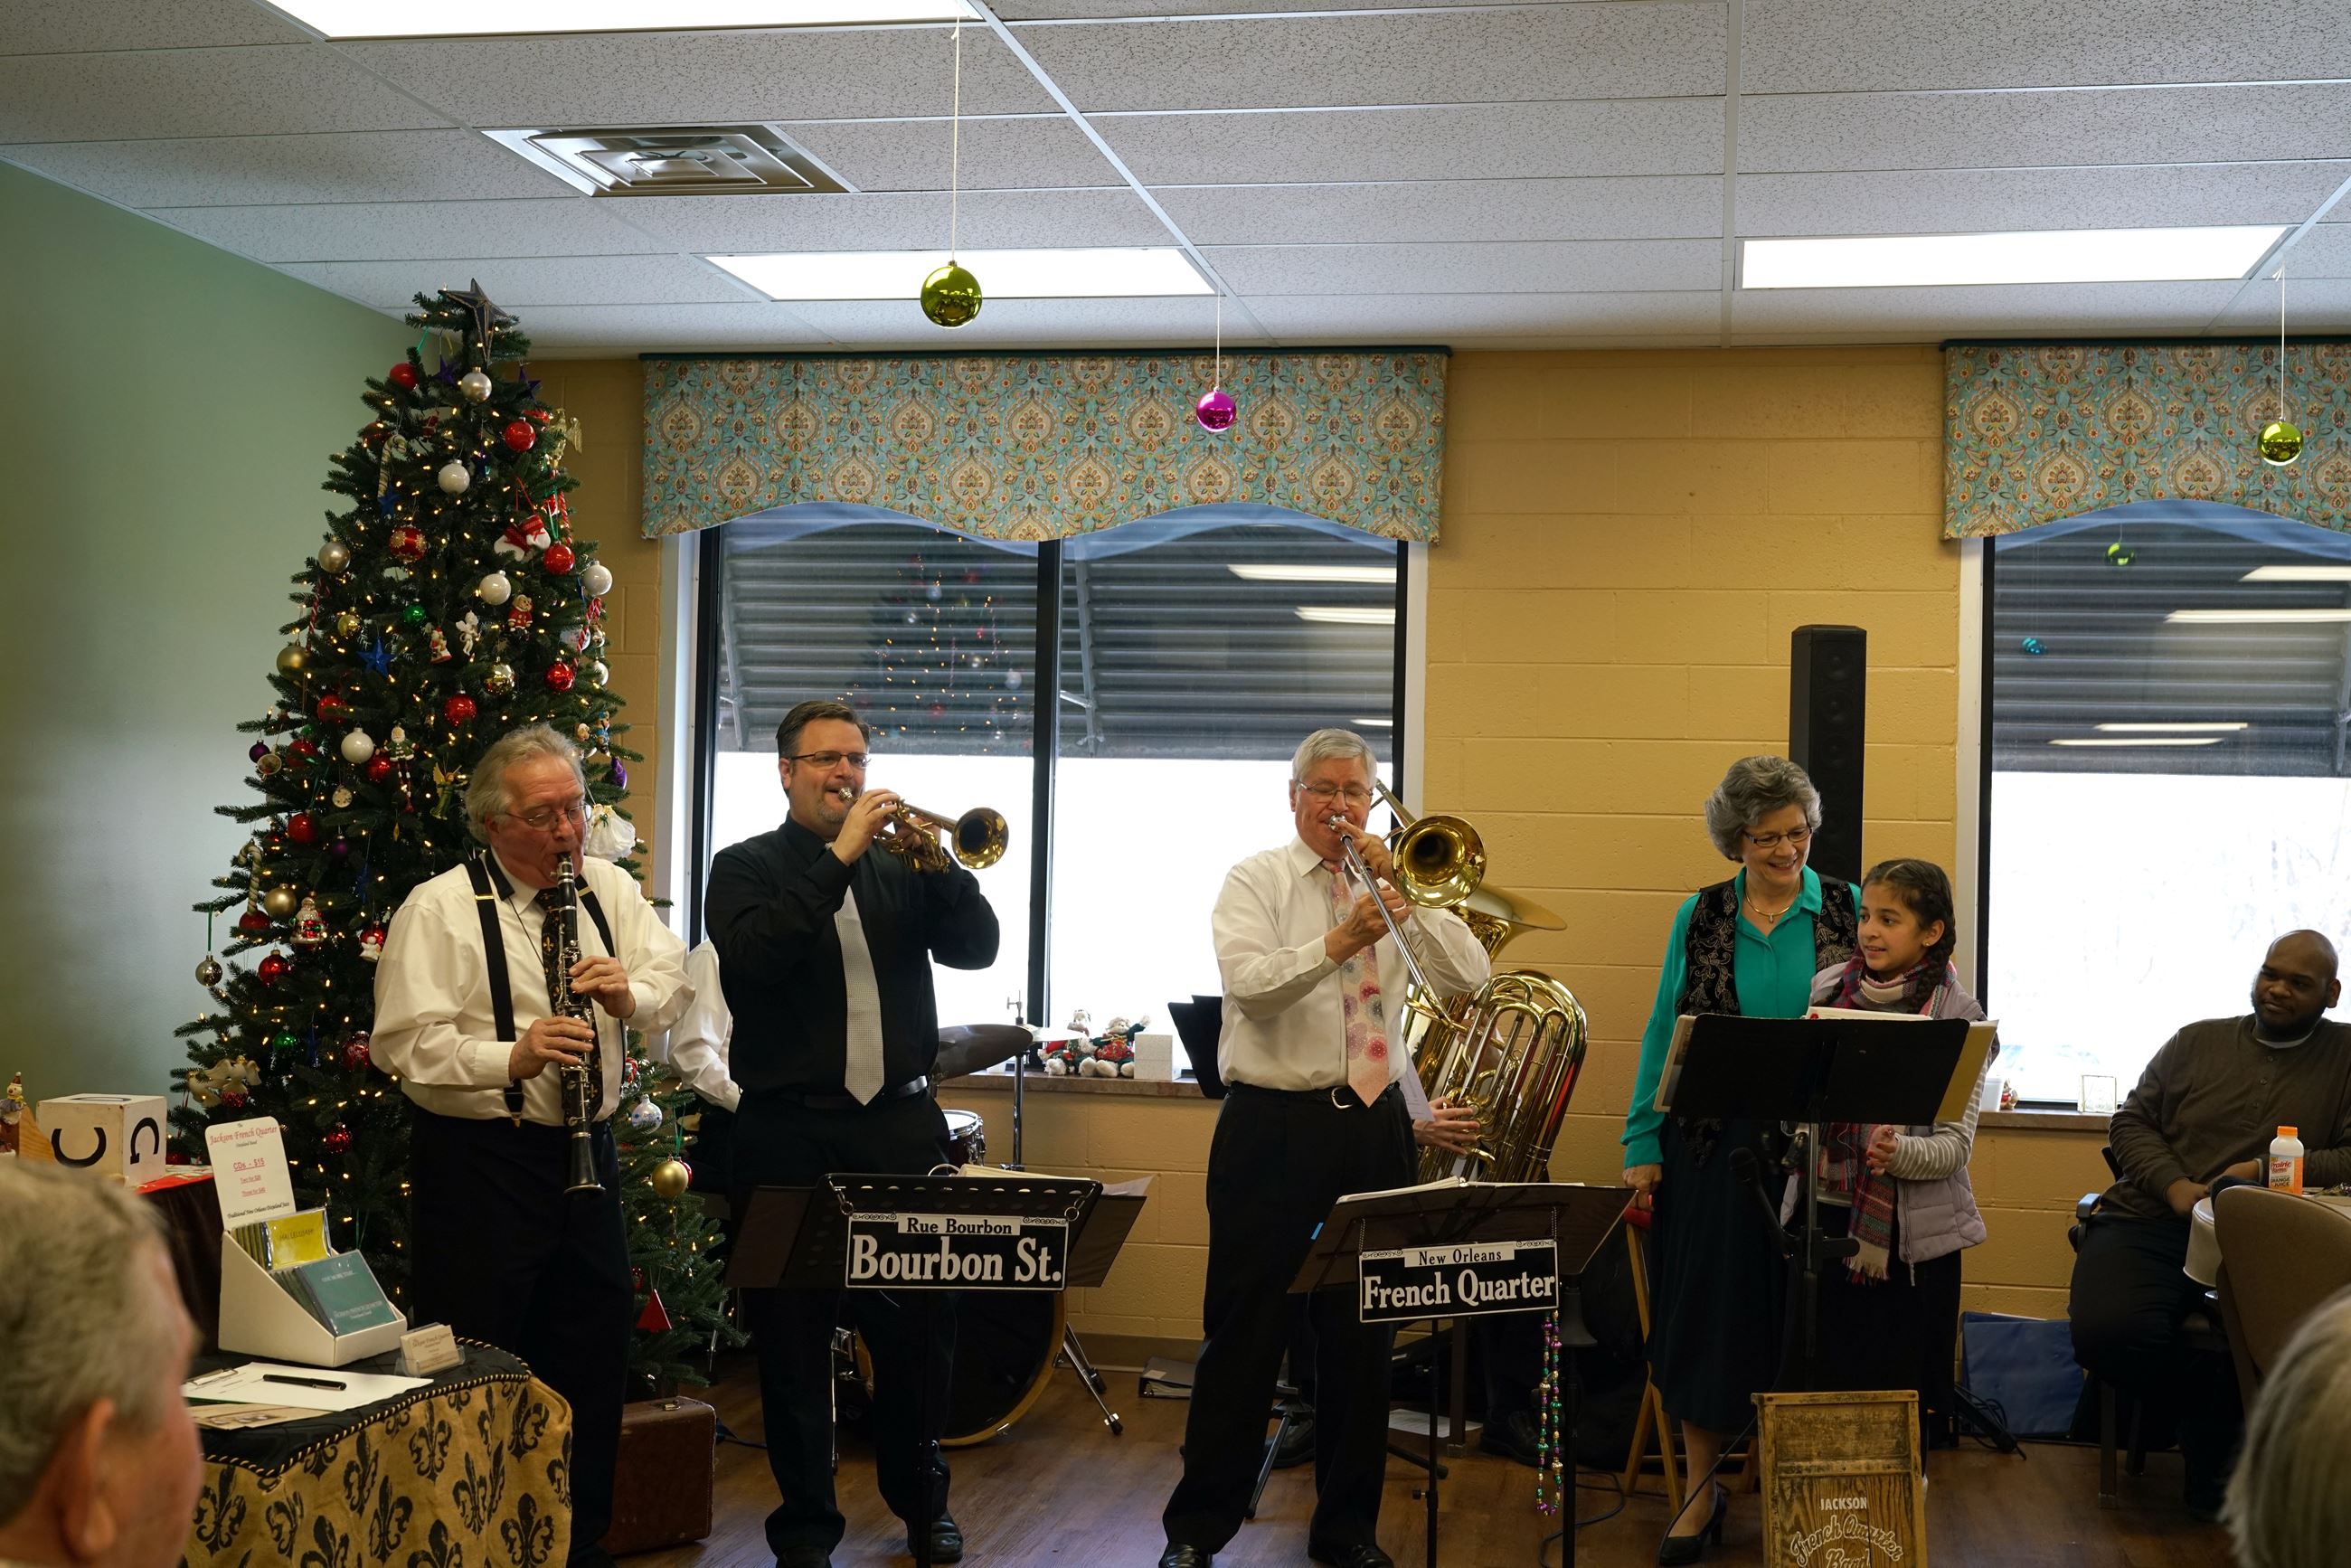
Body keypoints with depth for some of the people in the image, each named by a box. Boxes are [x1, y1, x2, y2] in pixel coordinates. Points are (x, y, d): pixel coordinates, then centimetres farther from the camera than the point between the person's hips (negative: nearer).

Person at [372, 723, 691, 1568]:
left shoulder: (608, 888, 10)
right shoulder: (438, 909, -8)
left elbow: (674, 979, 9)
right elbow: (403, 1043, -15)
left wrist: (630, 990, -13)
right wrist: (509, 1058, -28)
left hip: (585, 1152, 6)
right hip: (475, 1161, -6)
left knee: (595, 1354, 13)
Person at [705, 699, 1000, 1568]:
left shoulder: (899, 866, 12)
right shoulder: (747, 867, 3)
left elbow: (975, 947, 0)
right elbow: (753, 956, -17)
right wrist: (840, 854, -18)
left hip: (901, 1121, 2)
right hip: (789, 1130, -2)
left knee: (921, 1318, 7)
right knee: (795, 1333, 4)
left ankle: (922, 1498, 27)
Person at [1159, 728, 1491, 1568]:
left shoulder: (1403, 887, 11)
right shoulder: (1257, 882, 1)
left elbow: (1469, 979, -1)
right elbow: (1250, 983, -16)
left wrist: (1401, 893, -9)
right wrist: (1338, 943, -29)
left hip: (1373, 1127, 4)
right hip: (1273, 1127, -3)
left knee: (1363, 1336, 10)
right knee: (1245, 1331, 1)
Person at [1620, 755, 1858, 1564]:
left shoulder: (1849, 910, 1)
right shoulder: (1699, 916, 5)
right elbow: (1665, 1030, 5)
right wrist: (1643, 1142, 1)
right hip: (1714, 1143, 1)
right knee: (1707, 1308, 4)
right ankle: (1702, 1488, 17)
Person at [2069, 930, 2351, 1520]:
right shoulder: (2198, 1041, 17)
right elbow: (2130, 1121, 14)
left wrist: (2264, 1170, -11)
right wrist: (2174, 1185, -5)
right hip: (2150, 1223, 2)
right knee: (2106, 1333, -28)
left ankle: (2209, 1429, -2)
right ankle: (2222, 1408, 0)